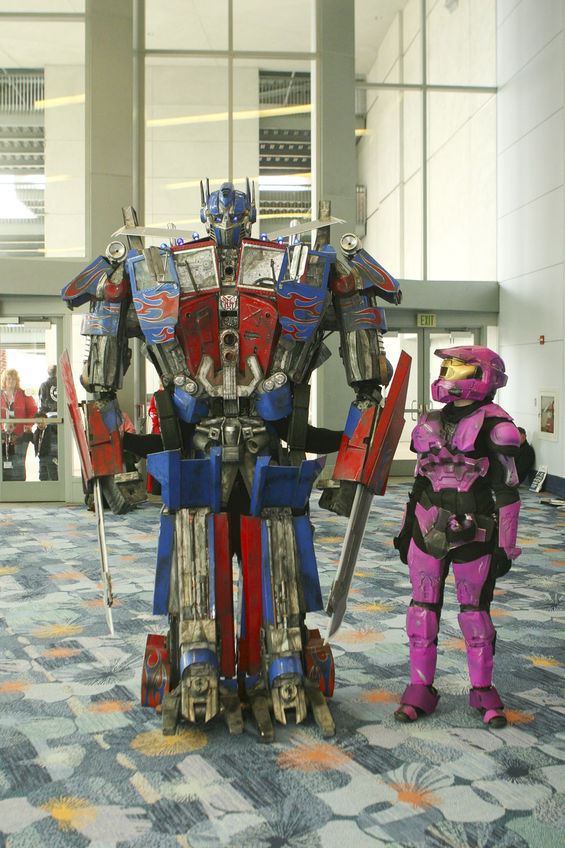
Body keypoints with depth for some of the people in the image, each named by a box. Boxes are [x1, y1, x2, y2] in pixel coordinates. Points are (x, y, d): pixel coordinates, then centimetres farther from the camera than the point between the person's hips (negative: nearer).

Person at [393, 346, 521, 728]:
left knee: (476, 611, 6)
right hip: (428, 531, 5)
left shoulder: (493, 425, -6)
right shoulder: (431, 423, 11)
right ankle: (421, 689, 18)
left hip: (473, 534, -5)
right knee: (423, 608, 6)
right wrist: (406, 529, 19)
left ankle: (483, 690, 23)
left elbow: (508, 491, -6)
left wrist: (505, 546, -8)